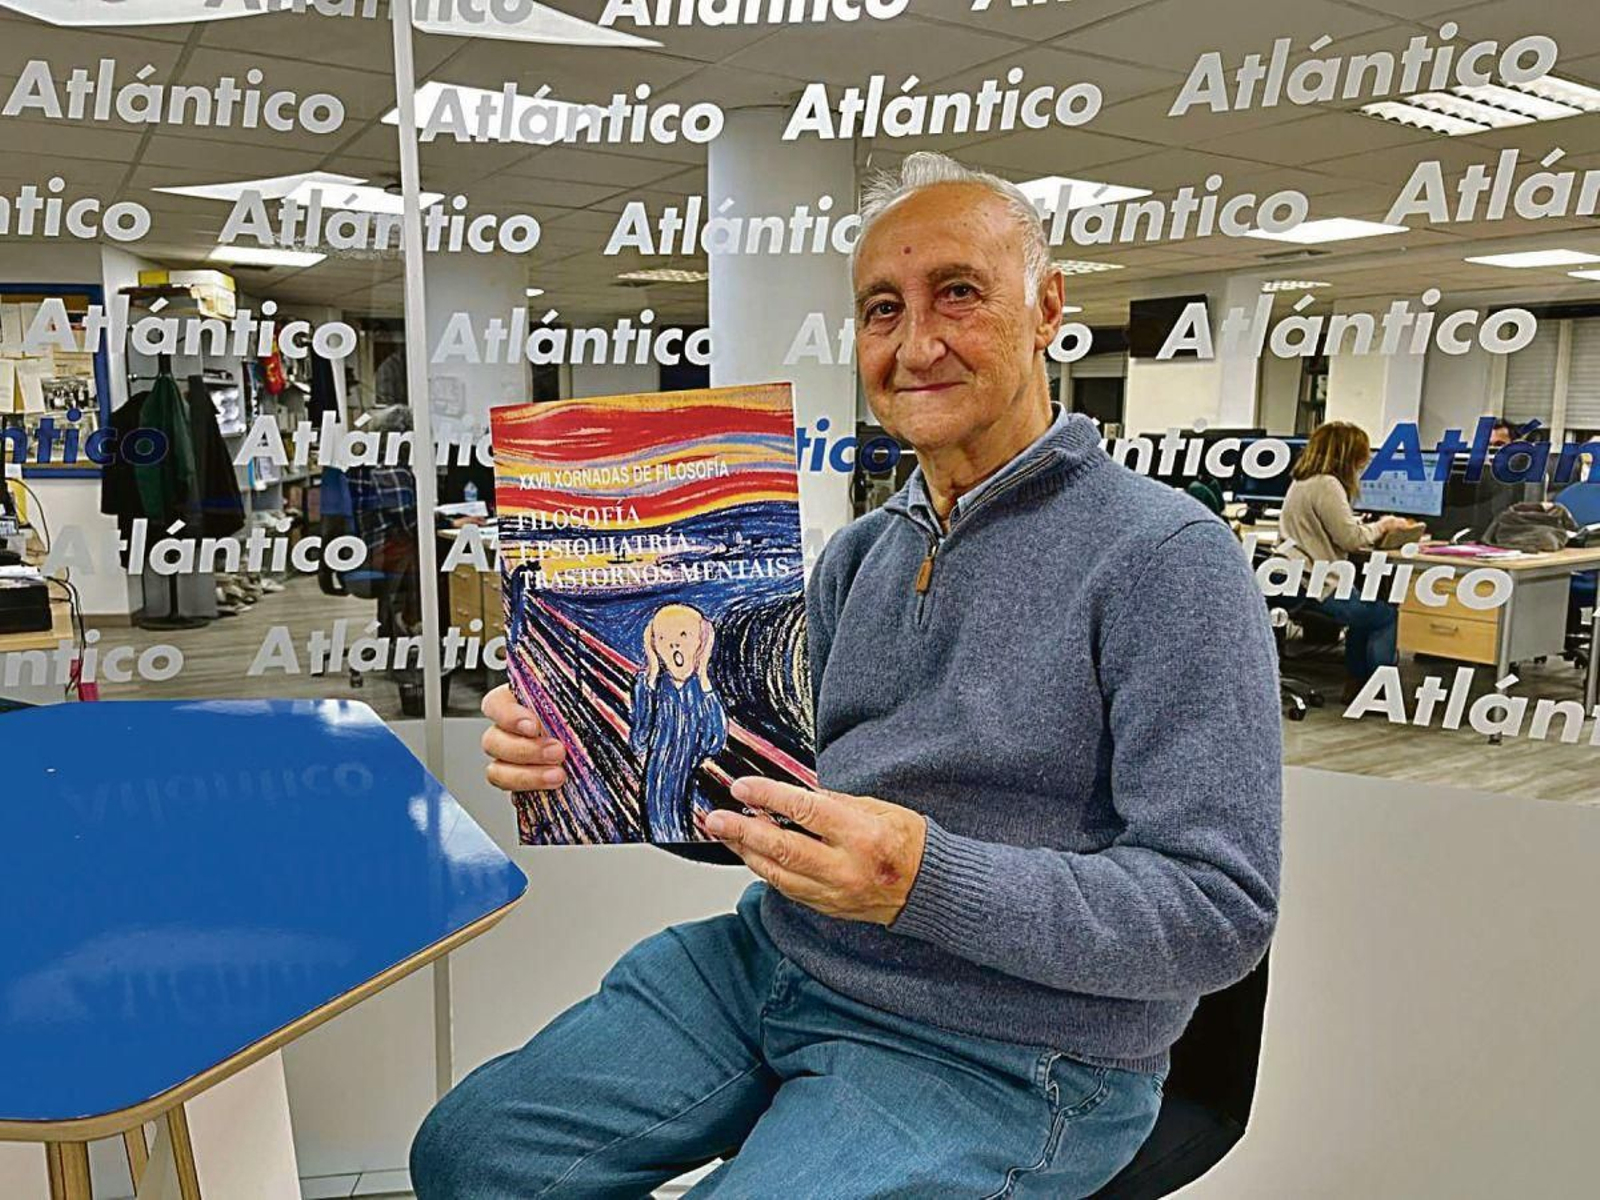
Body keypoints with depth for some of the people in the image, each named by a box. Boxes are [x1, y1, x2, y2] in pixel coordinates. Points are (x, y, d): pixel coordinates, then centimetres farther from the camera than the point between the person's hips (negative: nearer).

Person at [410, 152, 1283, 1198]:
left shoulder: (1165, 554, -15)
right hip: (777, 959, 7)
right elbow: (769, 795, 9)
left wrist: (928, 879, -31)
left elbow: (1222, 911, -19)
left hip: (996, 1057, -6)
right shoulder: (860, 554, 9)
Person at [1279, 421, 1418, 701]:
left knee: (1367, 608, 25)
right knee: (1387, 614, 3)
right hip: (1313, 587, -10)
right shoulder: (1327, 485, -16)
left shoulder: (1302, 481, 15)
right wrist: (1381, 526, -1)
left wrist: (1375, 526, 17)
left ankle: (1356, 685, 28)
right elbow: (1351, 538, -18)